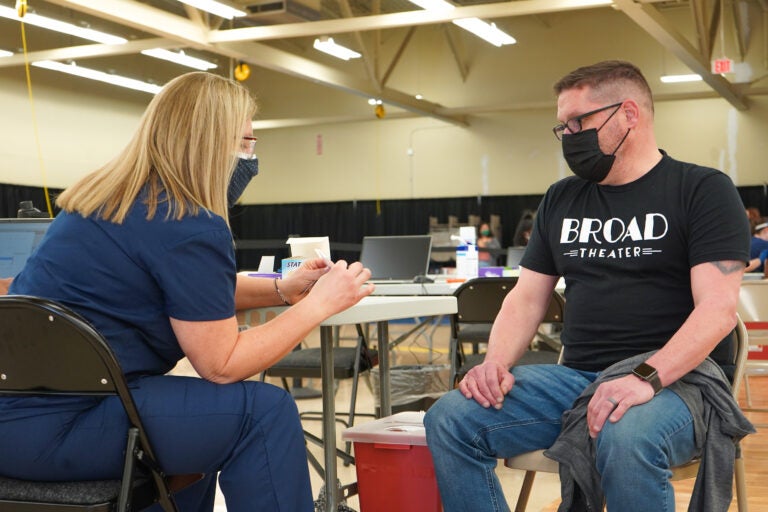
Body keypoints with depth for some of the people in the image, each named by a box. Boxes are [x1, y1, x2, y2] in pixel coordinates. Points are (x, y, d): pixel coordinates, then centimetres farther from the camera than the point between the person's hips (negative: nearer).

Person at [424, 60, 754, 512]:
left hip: (675, 378, -5)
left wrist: (645, 377, -28)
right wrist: (496, 364, -5)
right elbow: (527, 298, 15)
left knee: (625, 441, -40)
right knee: (449, 420, -15)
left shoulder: (702, 191, -2)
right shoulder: (560, 200, 15)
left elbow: (718, 308, -13)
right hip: (576, 376, 6)